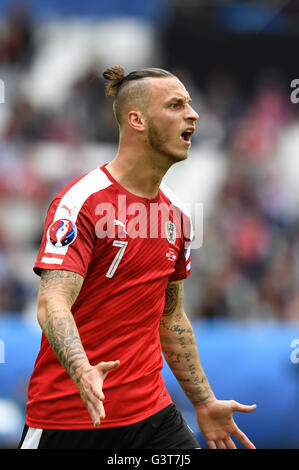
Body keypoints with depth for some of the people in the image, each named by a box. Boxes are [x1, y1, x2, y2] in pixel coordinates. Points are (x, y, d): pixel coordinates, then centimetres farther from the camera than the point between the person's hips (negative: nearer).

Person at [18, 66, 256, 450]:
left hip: (150, 413, 6)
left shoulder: (177, 216, 11)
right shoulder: (81, 202, -12)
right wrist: (83, 373, -39)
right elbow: (53, 303, -22)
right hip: (69, 415, -6)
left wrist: (205, 404, 20)